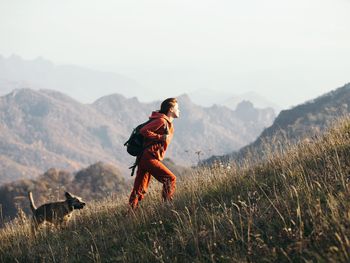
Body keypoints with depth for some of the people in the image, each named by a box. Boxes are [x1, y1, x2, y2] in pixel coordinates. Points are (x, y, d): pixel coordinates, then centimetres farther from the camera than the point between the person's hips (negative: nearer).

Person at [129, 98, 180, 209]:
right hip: (149, 157, -9)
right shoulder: (161, 121, -10)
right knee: (170, 178, -11)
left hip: (144, 159, 9)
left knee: (139, 190, 8)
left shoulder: (168, 123, 21)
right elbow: (144, 131, -18)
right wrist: (161, 137, -18)